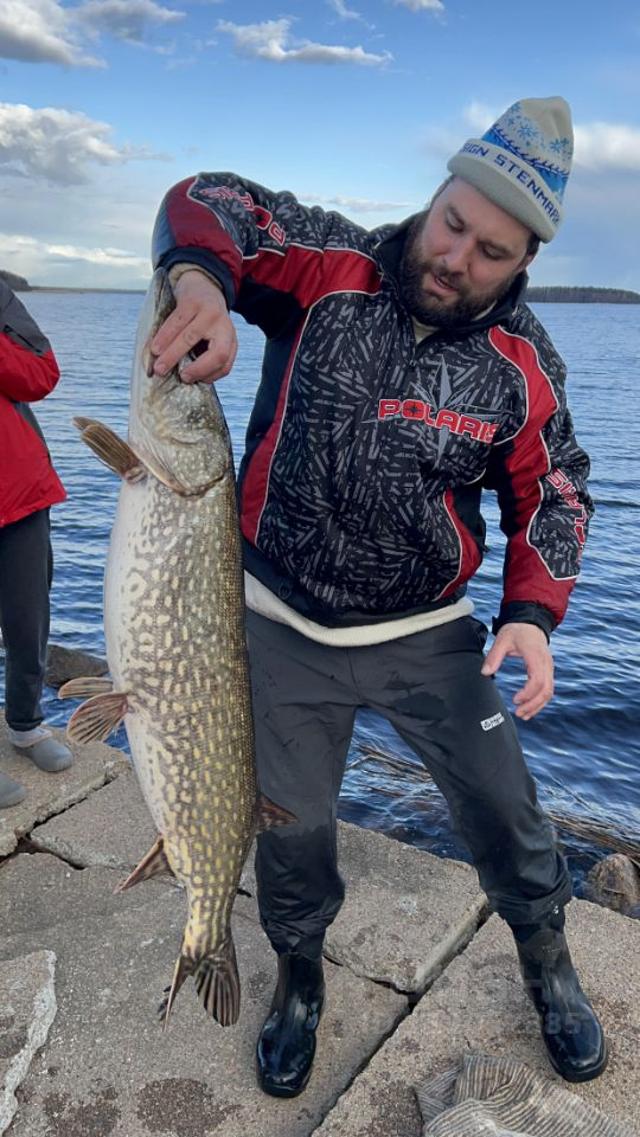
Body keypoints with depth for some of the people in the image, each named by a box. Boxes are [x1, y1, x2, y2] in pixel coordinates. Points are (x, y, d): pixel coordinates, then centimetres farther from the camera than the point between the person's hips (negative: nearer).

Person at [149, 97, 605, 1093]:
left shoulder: (521, 362, -6)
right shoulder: (329, 266, -10)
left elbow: (553, 495, 3)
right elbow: (208, 202, -8)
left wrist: (532, 614, -13)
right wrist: (202, 275, -33)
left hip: (428, 635, 1)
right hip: (285, 632, 0)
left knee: (503, 813, 7)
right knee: (292, 828, 12)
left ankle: (549, 968, 40)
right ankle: (300, 975, 44)